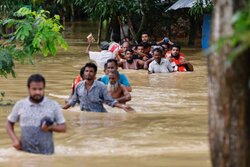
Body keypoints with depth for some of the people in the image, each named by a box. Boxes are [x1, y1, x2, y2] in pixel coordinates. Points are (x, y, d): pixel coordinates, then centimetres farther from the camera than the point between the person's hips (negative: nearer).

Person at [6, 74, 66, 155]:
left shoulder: (53, 106, 1)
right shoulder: (20, 105, 4)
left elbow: (63, 127, 6)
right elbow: (9, 123, 16)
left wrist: (51, 127, -15)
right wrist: (15, 139, -1)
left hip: (46, 153, -1)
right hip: (25, 152, 1)